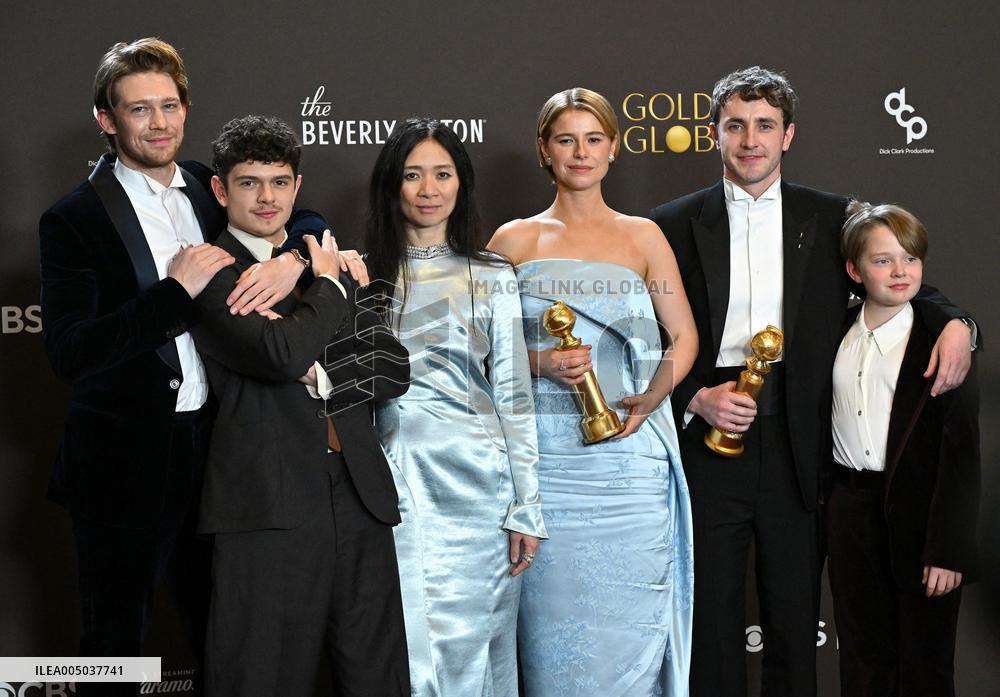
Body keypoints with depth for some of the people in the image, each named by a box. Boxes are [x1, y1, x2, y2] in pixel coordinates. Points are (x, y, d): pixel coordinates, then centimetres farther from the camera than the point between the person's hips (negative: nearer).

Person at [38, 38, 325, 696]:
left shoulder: (210, 190, 6)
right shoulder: (75, 218, -9)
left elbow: (304, 218, 11)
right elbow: (68, 353, -18)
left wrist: (293, 259, -12)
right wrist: (177, 292, -24)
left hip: (211, 446, 5)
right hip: (122, 463, -5)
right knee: (115, 644, 10)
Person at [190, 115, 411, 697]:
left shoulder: (326, 264, 20)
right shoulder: (211, 271, 0)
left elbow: (395, 365, 12)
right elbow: (280, 353, -17)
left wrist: (321, 375, -6)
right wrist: (329, 286, -1)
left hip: (359, 496, 5)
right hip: (269, 505, -5)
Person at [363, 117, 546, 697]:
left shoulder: (492, 275, 6)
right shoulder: (366, 275, 8)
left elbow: (514, 395, 3)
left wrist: (525, 509, -2)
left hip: (475, 479, -1)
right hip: (395, 477, 1)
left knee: (471, 647, 4)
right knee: (405, 646, 2)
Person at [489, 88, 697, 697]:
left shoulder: (642, 236, 11)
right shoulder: (515, 240, 9)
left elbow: (684, 334, 9)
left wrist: (653, 396, -7)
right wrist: (540, 362, -10)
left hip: (629, 457, 0)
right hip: (548, 457, 0)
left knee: (629, 618, -1)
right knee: (555, 620, 0)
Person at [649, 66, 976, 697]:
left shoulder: (830, 218, 6)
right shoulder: (676, 224, 3)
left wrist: (955, 322, -8)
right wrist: (697, 398, -12)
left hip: (796, 449, 1)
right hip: (708, 435, -1)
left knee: (795, 616, 10)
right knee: (713, 616, 8)